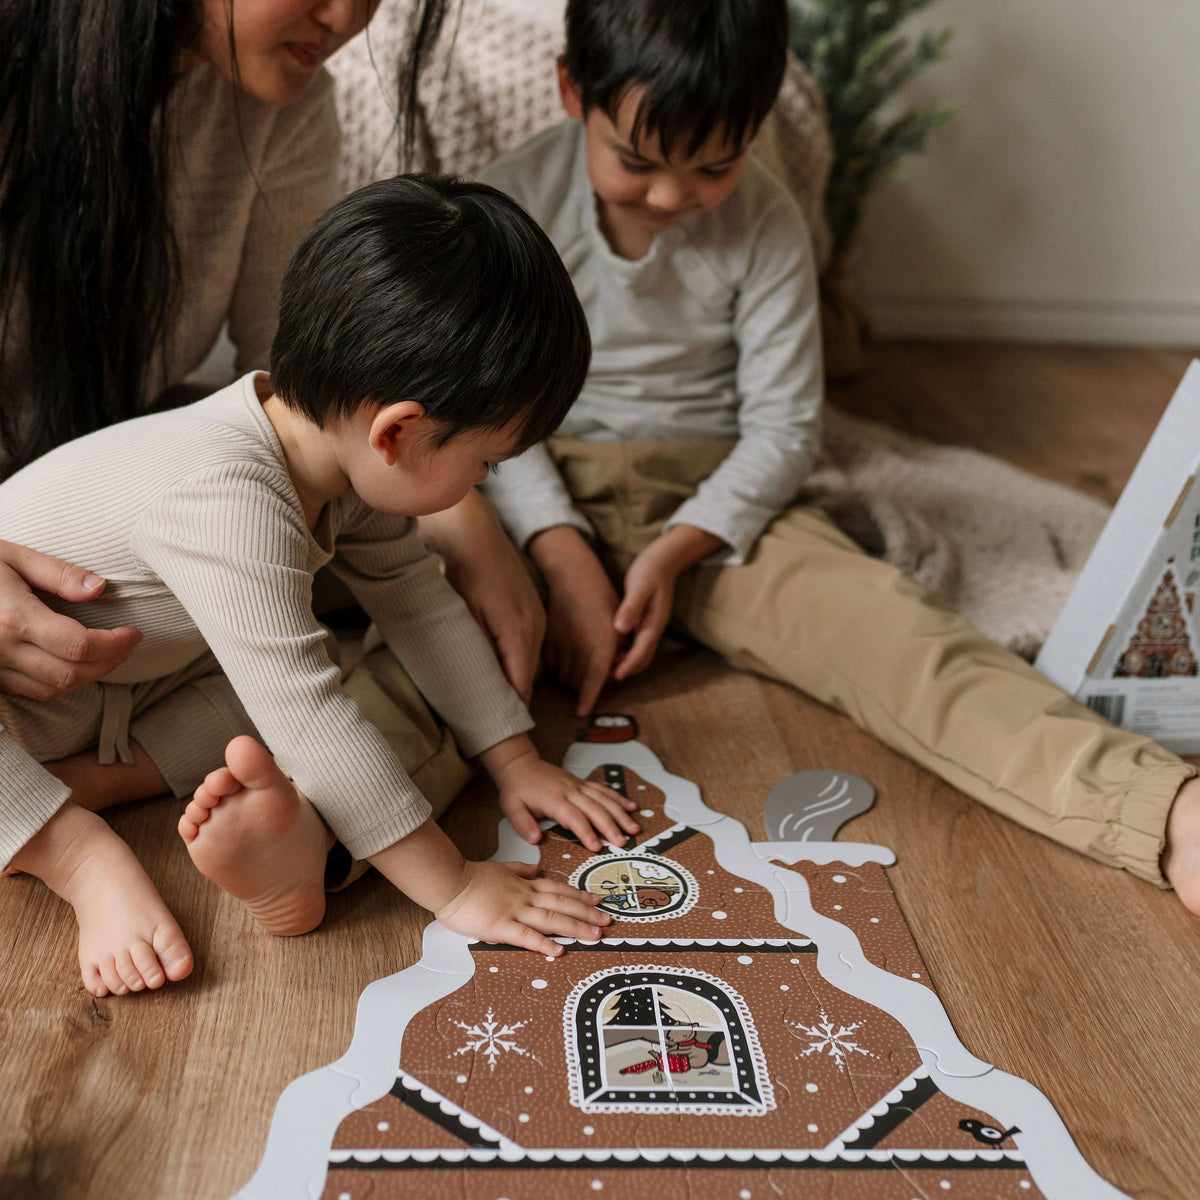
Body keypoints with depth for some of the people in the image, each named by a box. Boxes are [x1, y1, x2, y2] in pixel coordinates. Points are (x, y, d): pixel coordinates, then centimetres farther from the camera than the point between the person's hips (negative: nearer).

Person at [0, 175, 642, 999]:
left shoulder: (344, 455, -13)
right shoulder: (226, 496, -41)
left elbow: (418, 598, 0)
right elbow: (305, 716, -42)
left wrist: (513, 759, -3)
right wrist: (452, 888, -37)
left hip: (148, 683, 8)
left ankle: (93, 777, -18)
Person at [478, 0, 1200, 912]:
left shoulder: (766, 225, -4)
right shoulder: (514, 203, -7)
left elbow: (783, 427, -2)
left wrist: (673, 552, -17)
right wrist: (564, 559, -21)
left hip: (714, 501, -1)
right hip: (539, 499, 2)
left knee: (886, 623, -27)